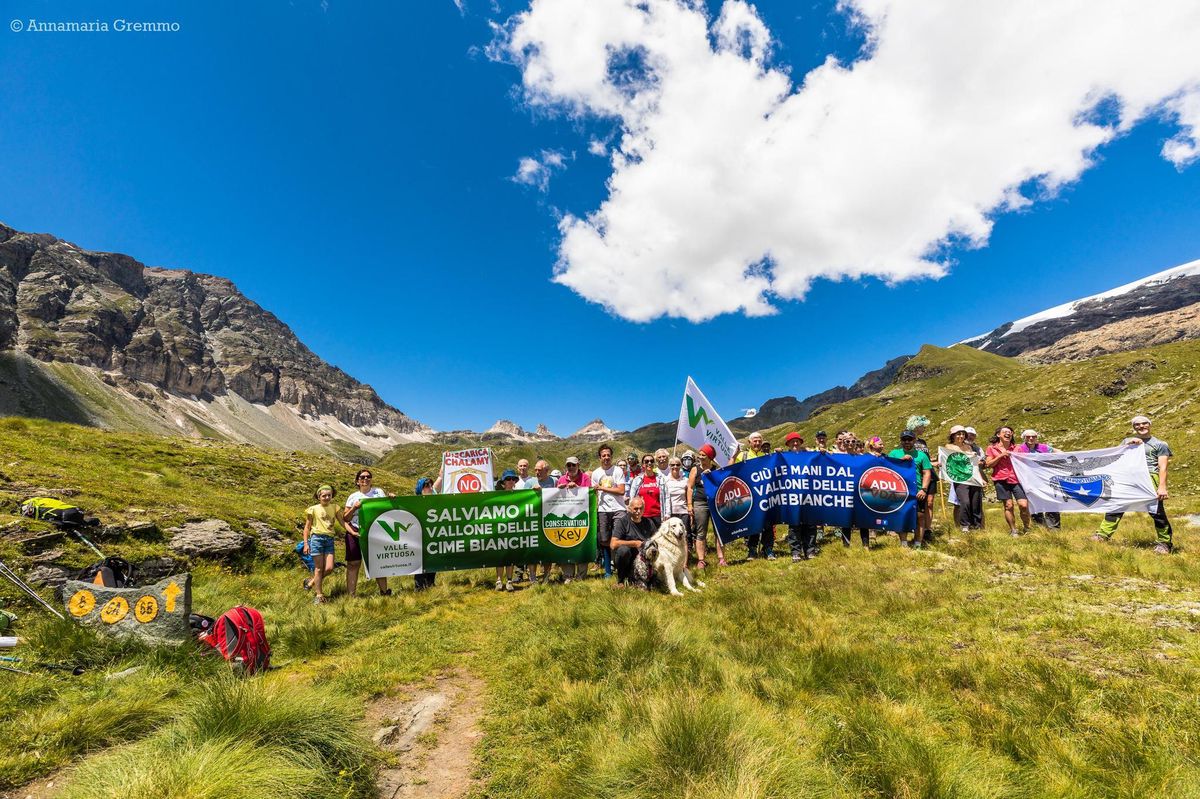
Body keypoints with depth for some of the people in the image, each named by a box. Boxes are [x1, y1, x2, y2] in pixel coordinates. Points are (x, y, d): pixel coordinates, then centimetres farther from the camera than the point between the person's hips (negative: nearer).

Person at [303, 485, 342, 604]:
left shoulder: (334, 507, 10)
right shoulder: (313, 509, 4)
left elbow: (342, 521, 4)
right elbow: (307, 527, 6)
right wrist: (306, 543, -1)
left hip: (329, 540, 3)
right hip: (317, 538, -3)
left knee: (329, 568, -4)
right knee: (319, 568, -1)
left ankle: (313, 582, 23)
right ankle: (319, 595, 9)